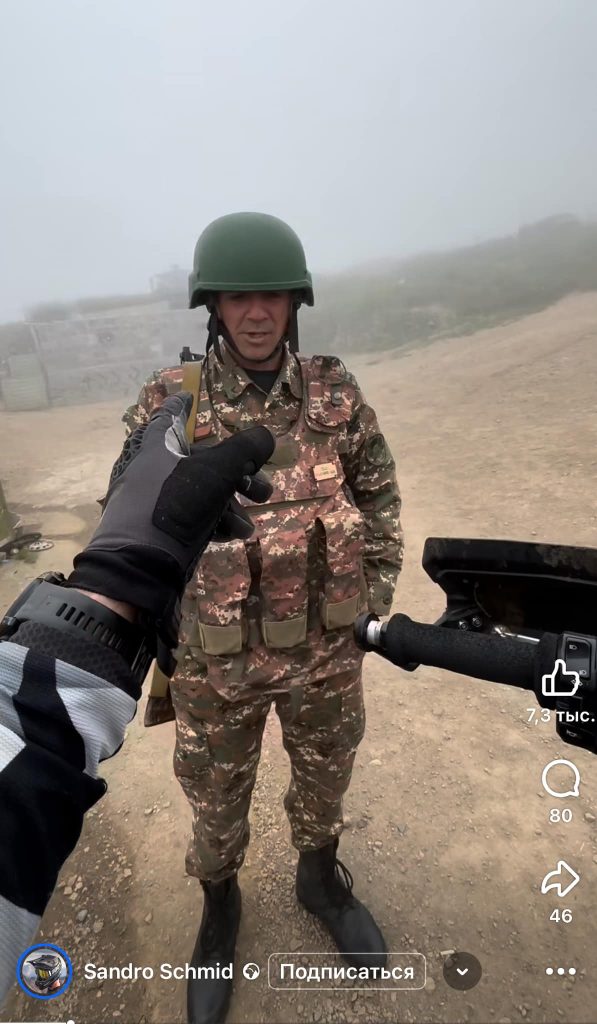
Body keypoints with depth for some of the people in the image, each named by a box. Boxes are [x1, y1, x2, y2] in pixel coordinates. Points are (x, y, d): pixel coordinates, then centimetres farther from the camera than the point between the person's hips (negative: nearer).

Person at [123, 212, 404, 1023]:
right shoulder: (166, 403, -12)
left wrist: (375, 597, 1)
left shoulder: (335, 393, -7)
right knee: (215, 795, 22)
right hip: (215, 658, -1)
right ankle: (220, 906, 55)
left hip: (326, 649, 2)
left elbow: (379, 493, 3)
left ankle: (320, 879, 58)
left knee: (325, 776, 26)